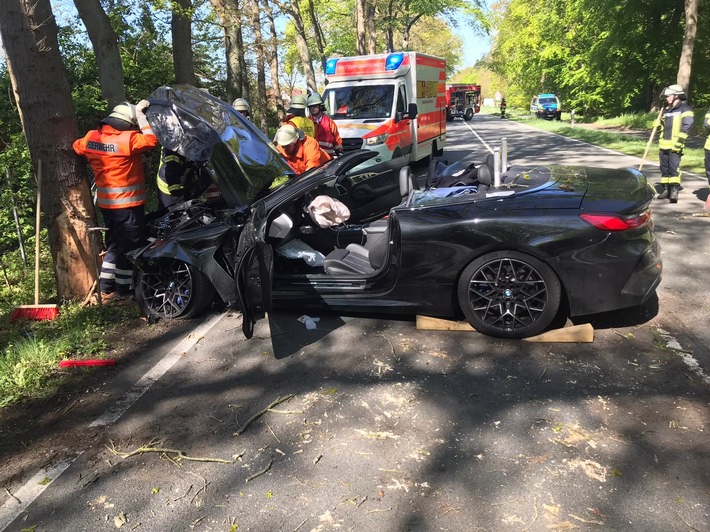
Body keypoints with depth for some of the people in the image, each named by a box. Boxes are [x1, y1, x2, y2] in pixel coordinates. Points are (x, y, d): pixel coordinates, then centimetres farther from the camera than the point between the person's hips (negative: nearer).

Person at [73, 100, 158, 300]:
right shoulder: (127, 138, -19)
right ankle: (123, 290, 7)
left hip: (106, 203, 8)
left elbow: (76, 146, 22)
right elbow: (151, 140, -14)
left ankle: (106, 288, 22)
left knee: (114, 244, 19)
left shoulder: (91, 137, 4)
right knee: (130, 247, 3)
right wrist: (140, 114, -9)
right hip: (128, 204, -8)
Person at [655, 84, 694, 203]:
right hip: (663, 145, 8)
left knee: (674, 168, -14)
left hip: (675, 146, -8)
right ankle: (666, 190, 19)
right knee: (664, 168, 10)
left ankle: (674, 192, -17)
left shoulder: (685, 109, -5)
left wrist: (679, 142, -19)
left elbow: (687, 126, -13)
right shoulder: (666, 110, 18)